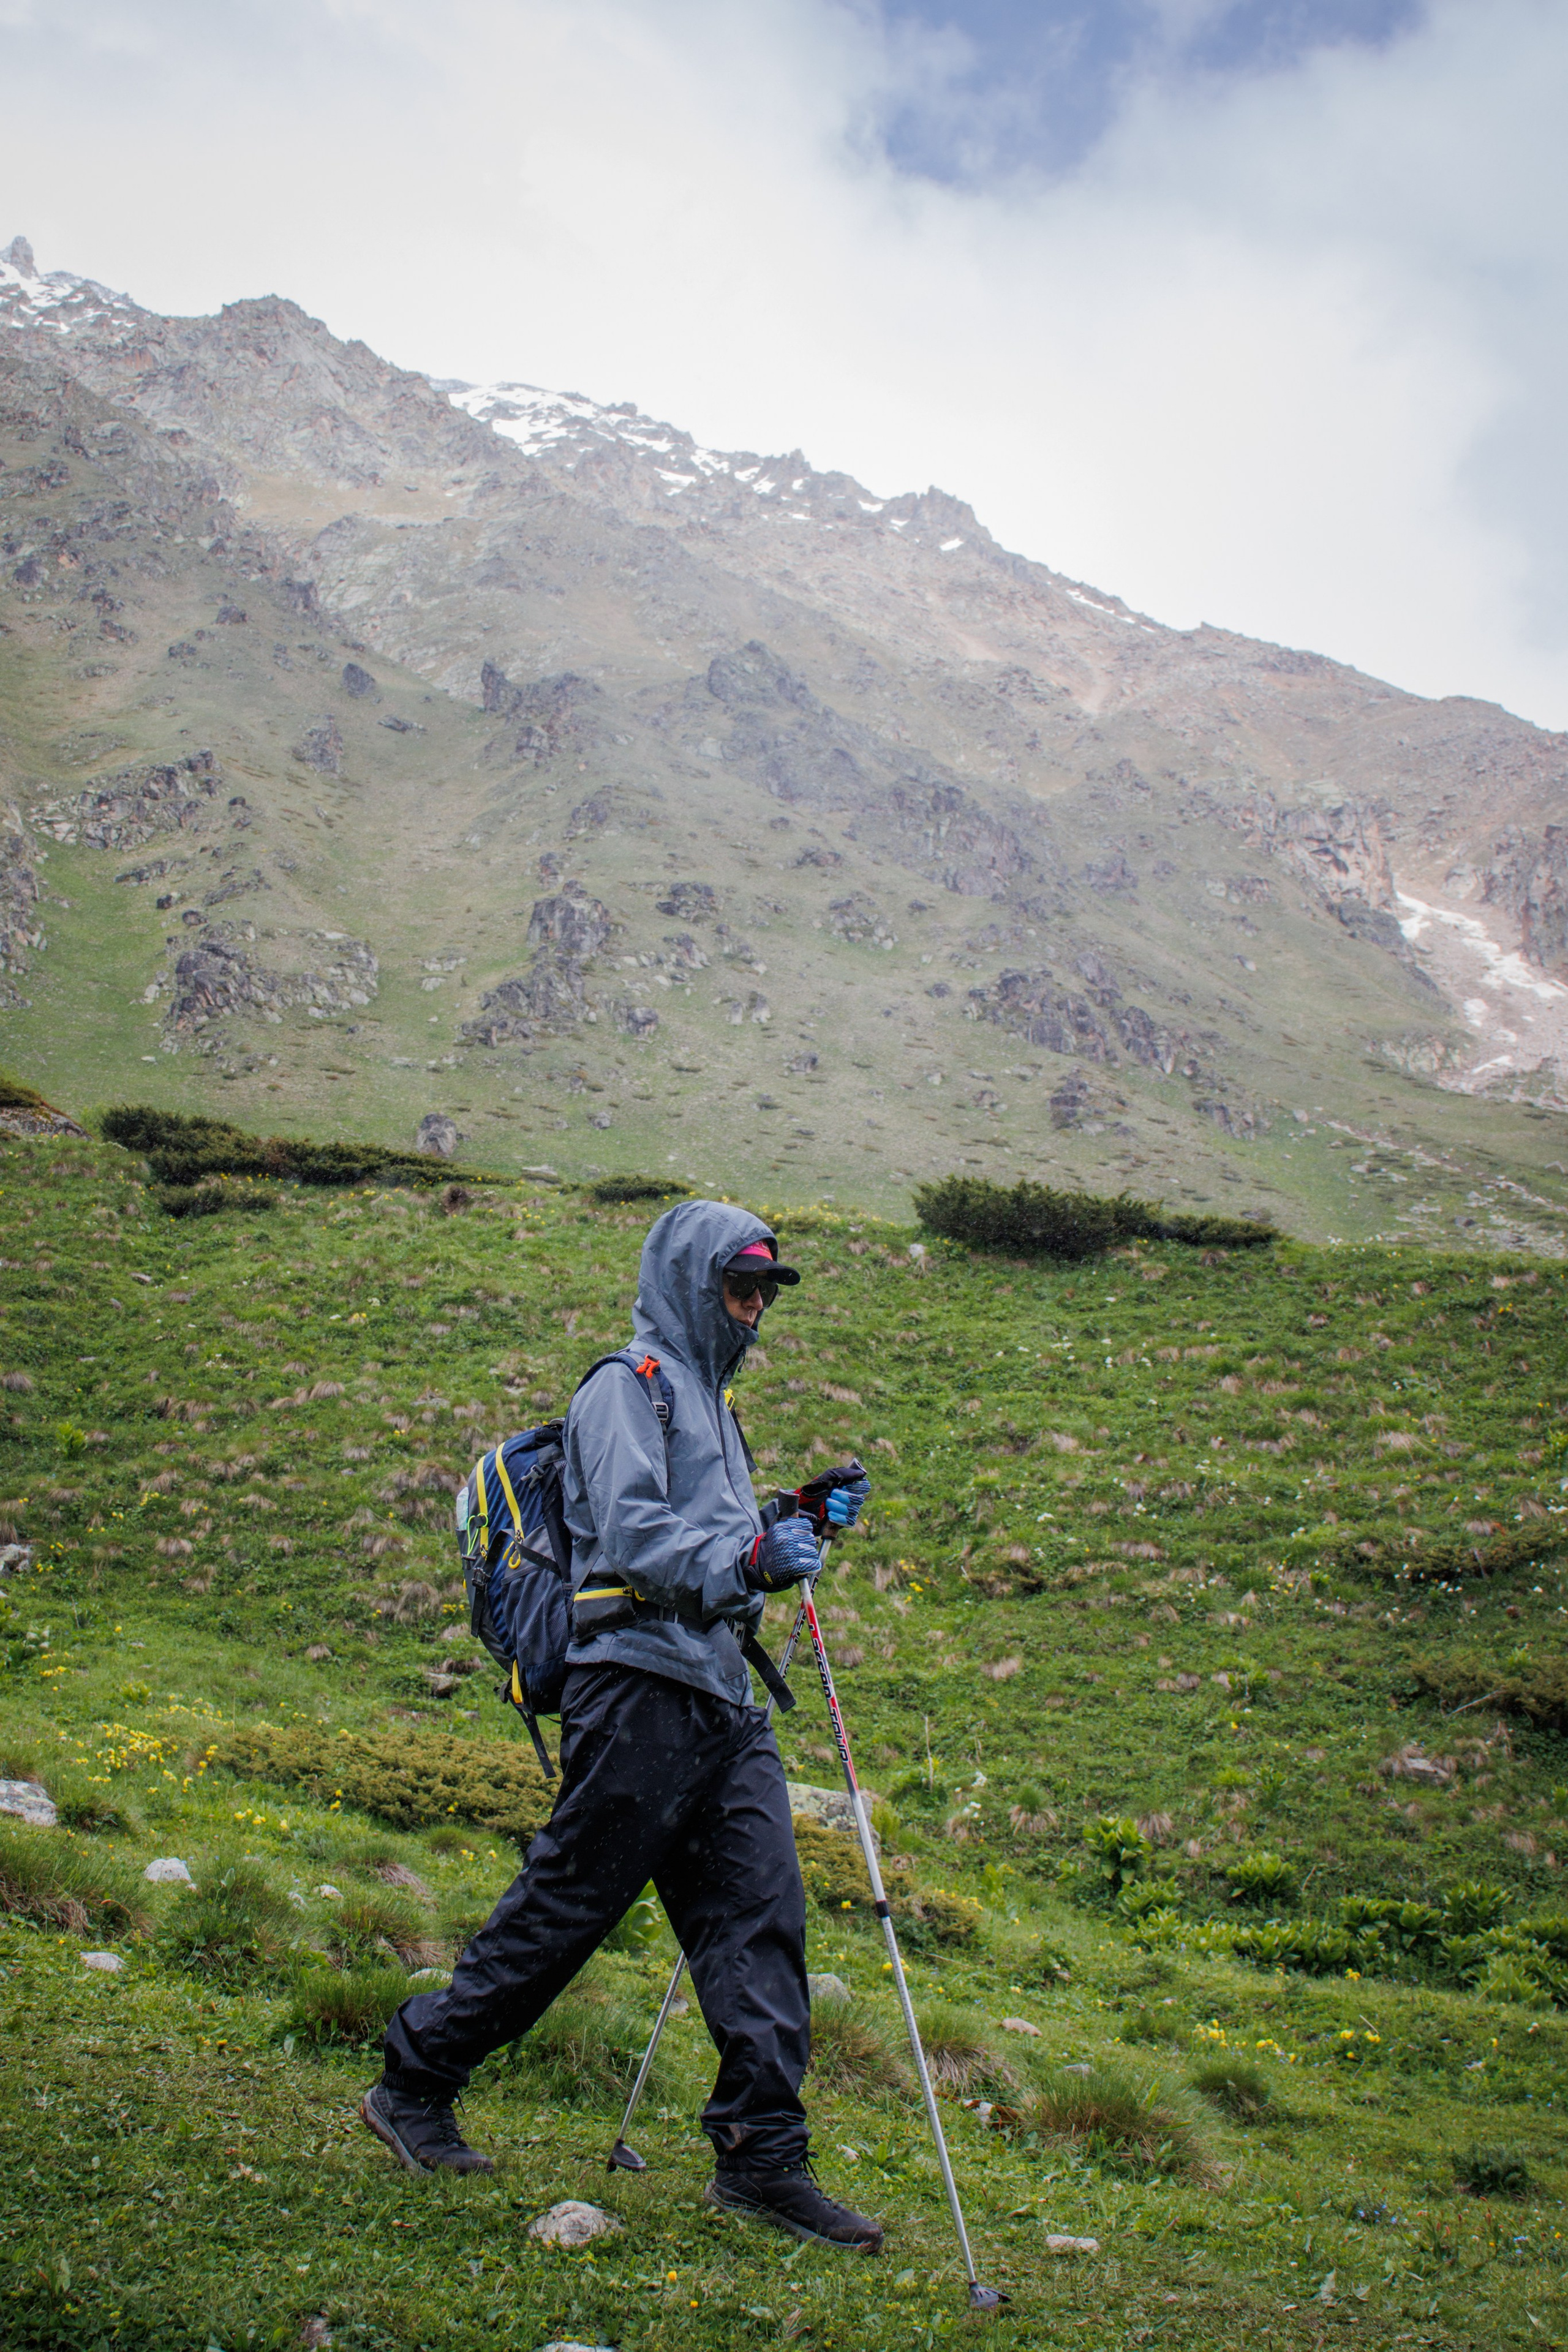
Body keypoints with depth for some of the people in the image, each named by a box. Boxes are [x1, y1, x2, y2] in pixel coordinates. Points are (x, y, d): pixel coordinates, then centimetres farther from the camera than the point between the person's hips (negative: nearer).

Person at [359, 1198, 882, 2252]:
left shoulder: (708, 1399, 25)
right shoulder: (629, 1387, -4)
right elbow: (635, 1537, -17)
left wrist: (796, 1520, 13)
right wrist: (747, 1558, -28)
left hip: (722, 1698, 9)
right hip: (642, 1680, -9)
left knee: (762, 1910, 0)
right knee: (566, 1904, -3)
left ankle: (762, 2156, 4)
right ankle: (413, 2084, 14)